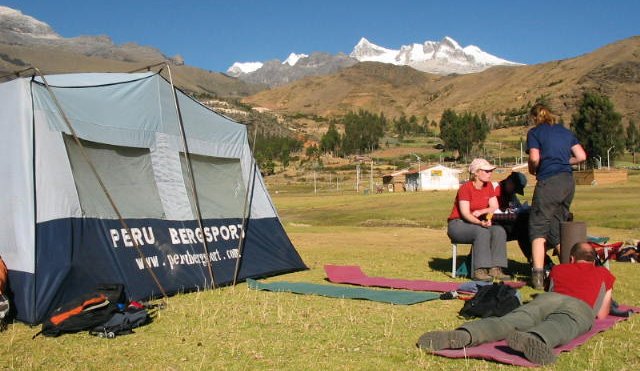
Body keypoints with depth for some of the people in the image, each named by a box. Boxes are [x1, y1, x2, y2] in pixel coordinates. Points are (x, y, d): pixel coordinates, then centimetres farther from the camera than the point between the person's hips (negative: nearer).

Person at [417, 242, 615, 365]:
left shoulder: (558, 269, 39)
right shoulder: (604, 274, 36)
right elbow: (601, 315, 35)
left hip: (547, 298, 2)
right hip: (581, 307, -2)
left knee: (506, 321, -21)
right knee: (558, 327, -34)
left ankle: (464, 335, -50)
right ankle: (531, 340, -70)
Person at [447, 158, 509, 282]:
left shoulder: (488, 186, 5)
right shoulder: (465, 188, -16)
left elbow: (494, 207, 1)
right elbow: (465, 213, -24)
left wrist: (481, 212, -19)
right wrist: (480, 223, -41)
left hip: (476, 223, 6)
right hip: (458, 224, -6)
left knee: (499, 231, -20)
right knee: (482, 232, -33)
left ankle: (495, 269, -25)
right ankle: (479, 271, -34)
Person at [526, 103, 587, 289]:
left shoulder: (535, 132, 0)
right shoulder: (565, 131, 16)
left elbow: (534, 158, -12)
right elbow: (581, 156, 9)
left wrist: (532, 169, 7)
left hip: (548, 182, -6)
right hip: (568, 182, 6)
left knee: (538, 227, 0)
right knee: (558, 227, 16)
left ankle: (538, 275, -7)